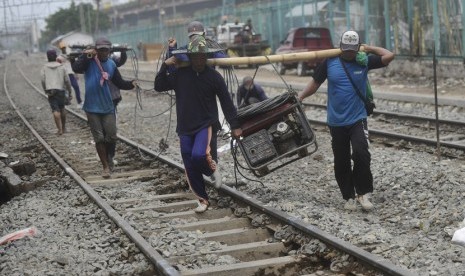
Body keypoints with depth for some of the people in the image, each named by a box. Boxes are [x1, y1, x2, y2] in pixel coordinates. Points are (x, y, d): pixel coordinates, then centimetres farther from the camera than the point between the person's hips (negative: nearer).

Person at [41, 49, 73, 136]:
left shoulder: (44, 68, 4)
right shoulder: (61, 67, 5)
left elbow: (42, 80, -5)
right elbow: (67, 80, 3)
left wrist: (46, 90, 8)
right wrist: (69, 90, 12)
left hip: (50, 92, -1)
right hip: (61, 90, 1)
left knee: (55, 110, -5)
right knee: (62, 108, 18)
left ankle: (60, 129, -13)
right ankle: (63, 127, 26)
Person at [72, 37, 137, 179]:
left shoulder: (111, 64, 5)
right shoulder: (89, 61, -6)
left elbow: (119, 83, 9)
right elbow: (76, 68, -24)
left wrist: (131, 84, -9)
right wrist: (86, 55, -27)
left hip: (108, 107, 3)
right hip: (92, 108, -3)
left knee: (111, 137, 2)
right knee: (99, 138, 1)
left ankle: (109, 159, 29)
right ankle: (106, 167, 12)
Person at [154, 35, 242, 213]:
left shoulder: (213, 76, -4)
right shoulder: (180, 74, 1)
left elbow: (226, 102, 0)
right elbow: (159, 86, 4)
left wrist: (234, 126, 0)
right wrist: (165, 66, -8)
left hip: (206, 125, -3)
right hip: (185, 128, 3)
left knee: (199, 155, -29)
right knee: (191, 168, 5)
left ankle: (212, 168, 5)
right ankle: (203, 200, 20)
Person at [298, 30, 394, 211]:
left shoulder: (364, 61, -1)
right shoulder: (329, 63, 0)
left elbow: (389, 56, -7)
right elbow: (315, 83, 7)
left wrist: (370, 49, 1)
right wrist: (300, 97, -4)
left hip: (358, 119, -1)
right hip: (336, 122, 2)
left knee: (361, 153, -21)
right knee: (341, 162, 7)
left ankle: (362, 193, -6)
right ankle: (349, 196, 22)